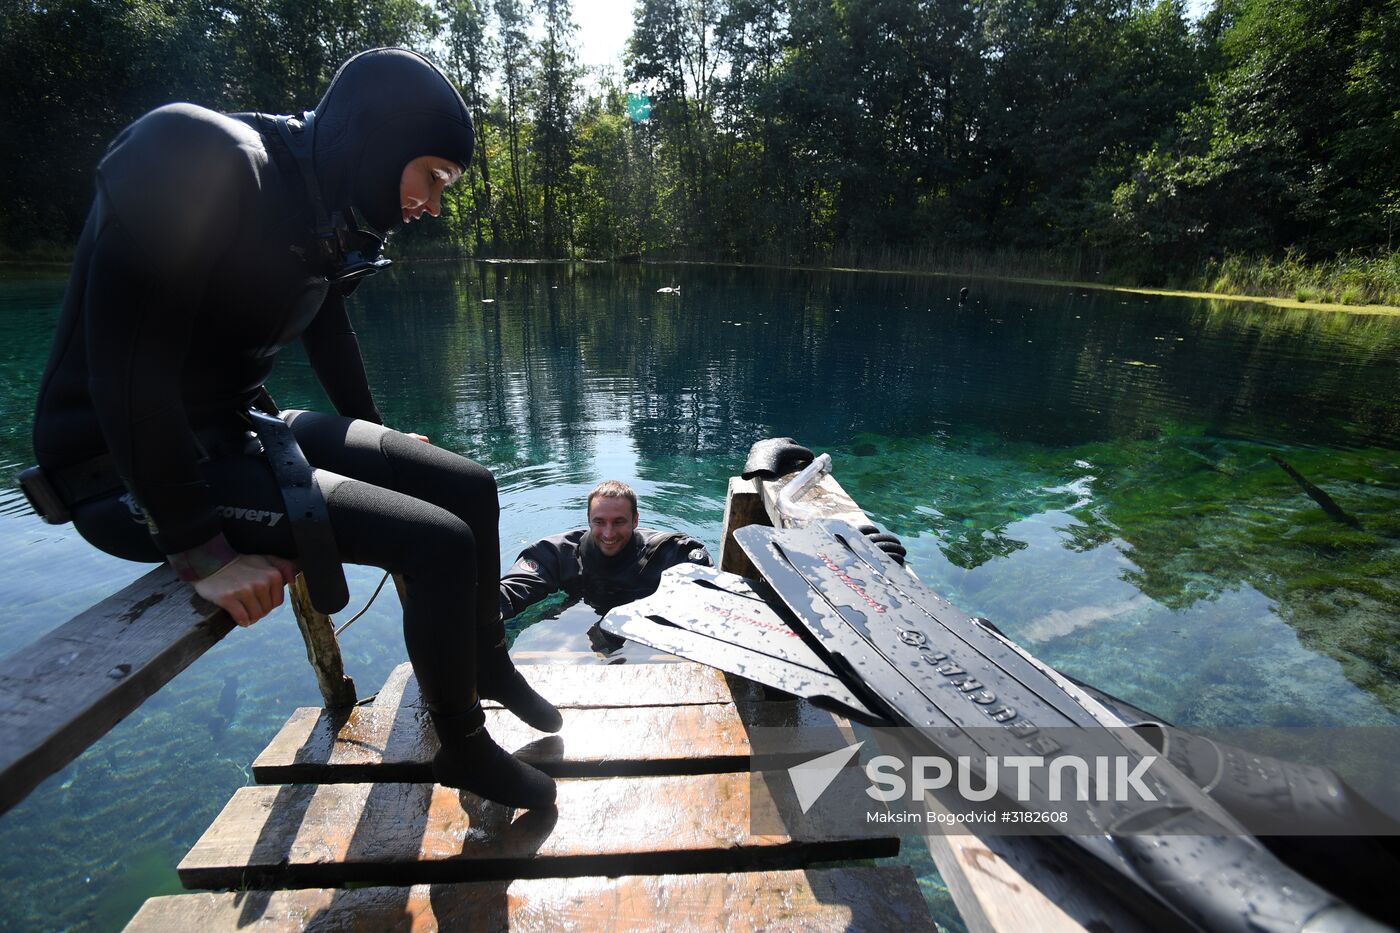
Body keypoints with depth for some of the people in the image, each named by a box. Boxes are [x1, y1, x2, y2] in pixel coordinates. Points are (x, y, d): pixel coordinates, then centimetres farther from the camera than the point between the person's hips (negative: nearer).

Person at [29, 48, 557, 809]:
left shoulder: (326, 216, 3)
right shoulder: (197, 160, -21)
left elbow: (329, 338, 17)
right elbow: (126, 368, -26)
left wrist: (379, 445, 25)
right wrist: (201, 549, -24)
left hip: (239, 430, 8)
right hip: (133, 472, -8)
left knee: (470, 487, 3)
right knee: (440, 542, -20)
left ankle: (487, 661, 24)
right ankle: (462, 747, 5)